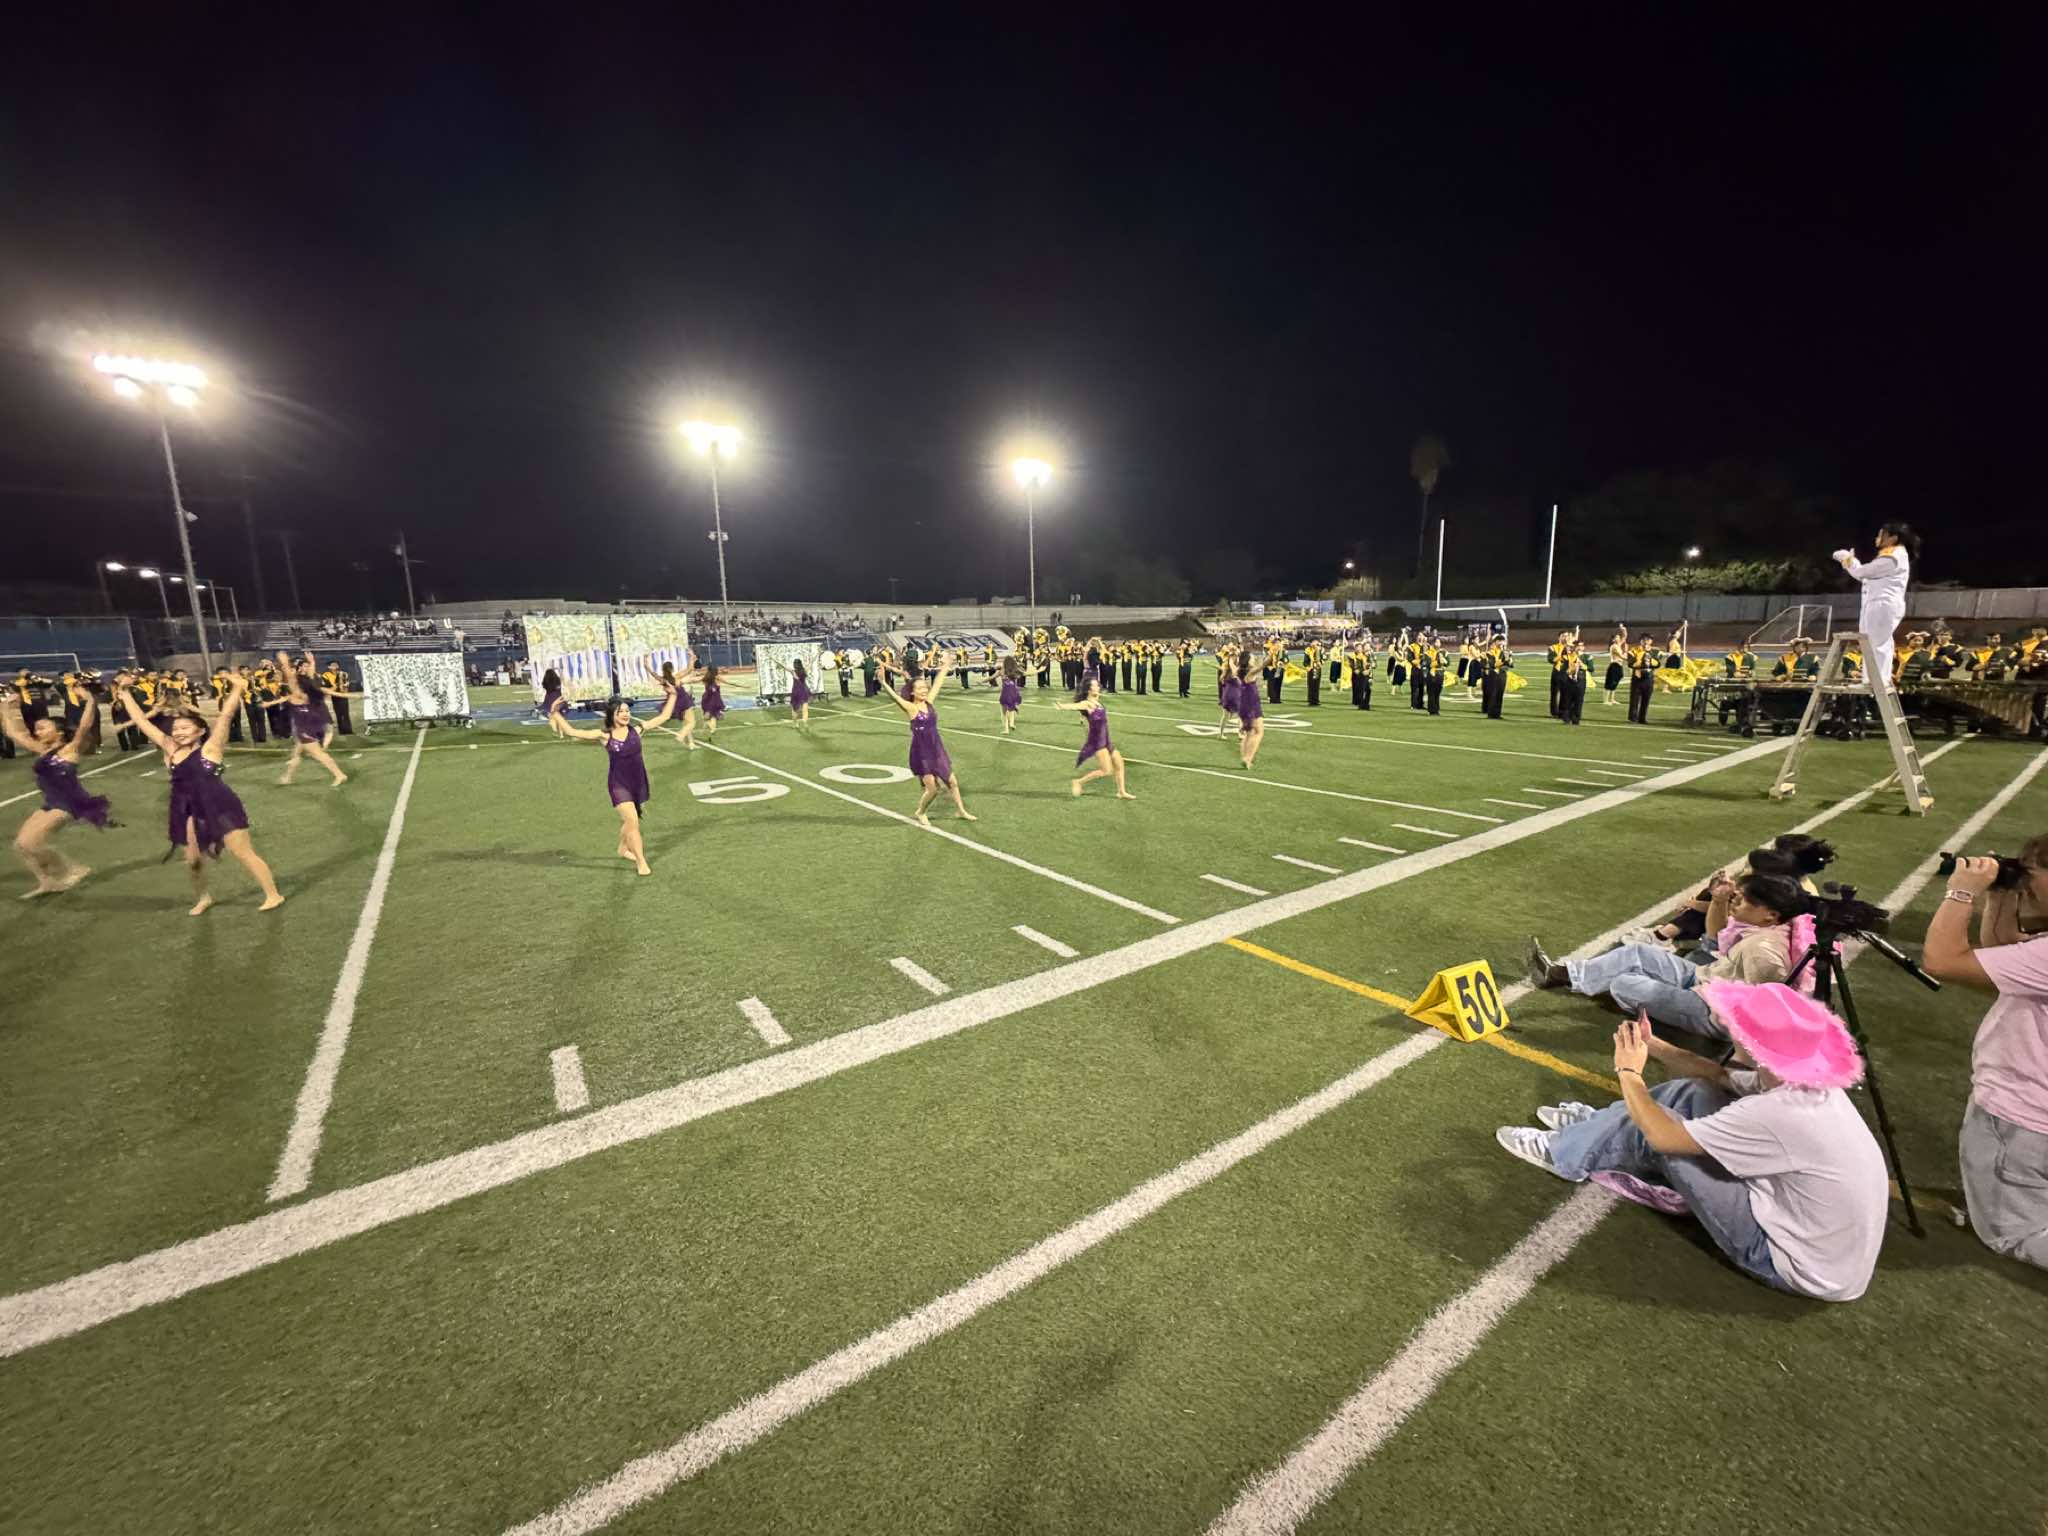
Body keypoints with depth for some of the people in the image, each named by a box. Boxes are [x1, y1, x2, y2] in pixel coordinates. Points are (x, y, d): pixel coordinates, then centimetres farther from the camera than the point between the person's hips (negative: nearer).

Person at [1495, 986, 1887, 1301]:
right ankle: (1596, 1126, 27)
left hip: (1802, 1267, -8)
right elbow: (1716, 1076, 12)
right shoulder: (1804, 1079, -7)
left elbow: (1662, 1136, -22)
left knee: (1655, 1130, -9)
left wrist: (1629, 1072, -7)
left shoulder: (1778, 1113, -34)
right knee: (1691, 1094, 5)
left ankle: (1563, 1152, 17)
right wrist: (1651, 1045, 0)